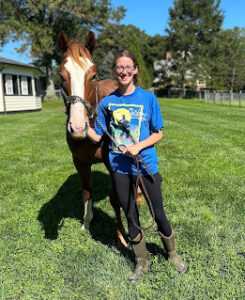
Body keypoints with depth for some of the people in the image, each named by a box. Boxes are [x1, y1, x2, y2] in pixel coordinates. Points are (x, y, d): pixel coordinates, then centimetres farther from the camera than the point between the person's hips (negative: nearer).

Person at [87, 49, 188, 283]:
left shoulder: (148, 98, -7)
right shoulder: (107, 102, -2)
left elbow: (158, 134, -3)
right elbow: (98, 136, 0)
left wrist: (139, 146, -19)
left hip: (146, 165, -2)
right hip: (120, 168, 2)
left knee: (159, 214, 11)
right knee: (131, 217, 15)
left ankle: (172, 254, 40)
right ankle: (141, 262, 37)